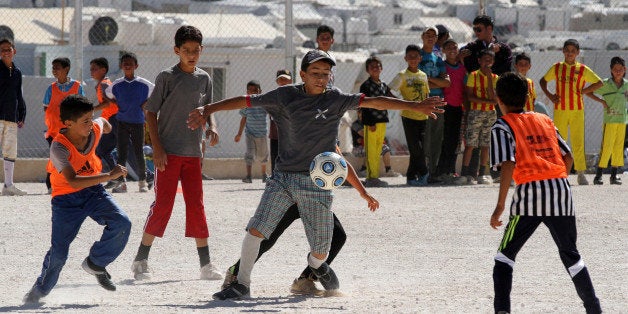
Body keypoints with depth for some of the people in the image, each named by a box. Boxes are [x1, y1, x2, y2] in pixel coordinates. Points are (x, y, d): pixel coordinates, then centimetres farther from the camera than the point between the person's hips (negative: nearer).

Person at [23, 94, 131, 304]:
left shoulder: (95, 129, -12)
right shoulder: (59, 147, -29)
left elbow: (104, 123, 16)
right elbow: (73, 181, -40)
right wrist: (109, 176, -43)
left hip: (93, 191, 5)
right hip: (66, 199, -5)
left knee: (122, 224, -19)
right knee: (59, 252, -8)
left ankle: (95, 263, 4)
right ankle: (40, 290, 19)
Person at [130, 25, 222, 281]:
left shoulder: (204, 79, 10)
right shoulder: (167, 77, -4)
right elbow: (151, 112, -4)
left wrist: (212, 127, -4)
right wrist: (157, 148, -12)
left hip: (193, 153, 5)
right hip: (168, 154, -5)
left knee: (196, 207, 5)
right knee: (162, 205, -6)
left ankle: (206, 264, 6)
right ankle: (141, 261, 2)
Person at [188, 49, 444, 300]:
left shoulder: (335, 99, 1)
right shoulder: (285, 96, 1)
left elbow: (373, 102, -5)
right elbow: (246, 101, 3)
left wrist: (414, 106, -13)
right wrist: (209, 109, -3)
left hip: (317, 184, 0)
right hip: (283, 178, 0)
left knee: (321, 250, 3)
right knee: (256, 228, -15)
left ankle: (315, 264, 41)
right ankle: (241, 284, 1)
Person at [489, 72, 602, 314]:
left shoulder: (502, 127, 3)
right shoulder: (545, 120, 19)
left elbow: (508, 165, -11)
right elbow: (568, 157, 15)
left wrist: (500, 206, -10)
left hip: (529, 193, -4)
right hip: (561, 189, 4)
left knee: (505, 254, 8)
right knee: (570, 255, 19)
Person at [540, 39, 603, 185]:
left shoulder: (582, 69, 3)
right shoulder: (557, 68, 7)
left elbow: (599, 83, 6)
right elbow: (543, 81, 19)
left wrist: (583, 91, -4)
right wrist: (549, 95, 4)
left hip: (577, 110, -1)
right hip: (560, 111, 1)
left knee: (578, 143, -4)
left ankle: (581, 174, -1)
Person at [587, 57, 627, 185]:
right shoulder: (605, 84, -3)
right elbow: (588, 92, 0)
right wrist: (602, 101, -7)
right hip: (609, 120, -4)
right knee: (606, 147, -9)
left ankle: (614, 176, 11)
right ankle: (598, 176, -6)